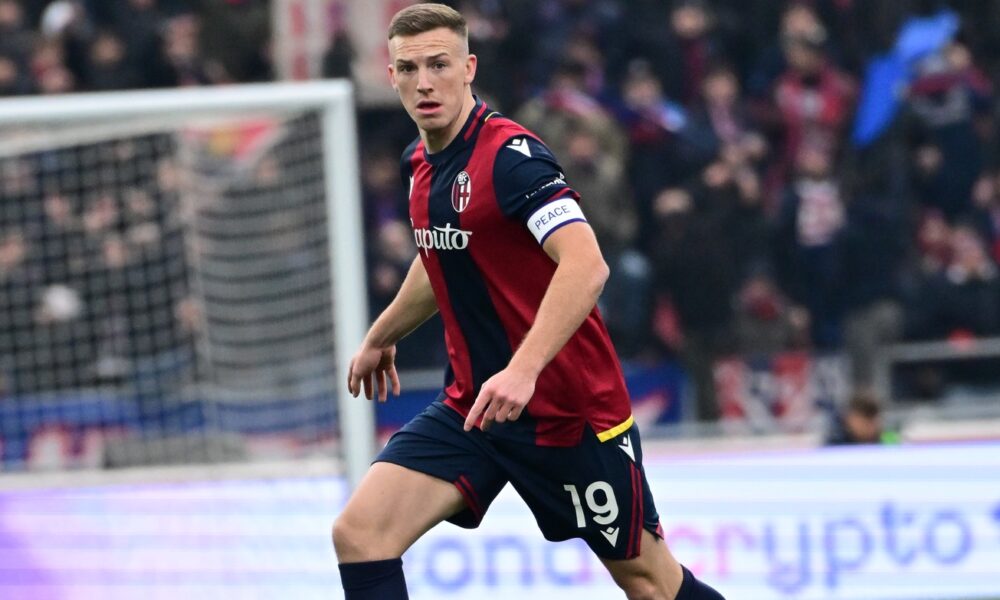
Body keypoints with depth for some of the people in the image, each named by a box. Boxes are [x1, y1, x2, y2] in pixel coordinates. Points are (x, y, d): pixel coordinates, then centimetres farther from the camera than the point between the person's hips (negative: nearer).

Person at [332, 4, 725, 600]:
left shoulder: (510, 154, -19)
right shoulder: (421, 163, 6)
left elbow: (586, 266, -32)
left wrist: (523, 370, -41)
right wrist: (381, 337, 38)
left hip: (571, 410, -7)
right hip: (473, 406, 7)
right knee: (358, 532, -11)